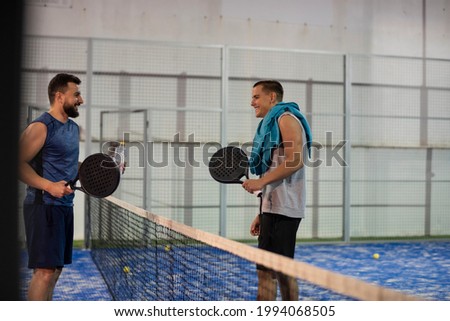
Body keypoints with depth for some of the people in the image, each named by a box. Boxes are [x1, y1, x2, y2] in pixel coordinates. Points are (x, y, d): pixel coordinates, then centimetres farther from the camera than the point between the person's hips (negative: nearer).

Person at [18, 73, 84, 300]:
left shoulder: (73, 128, 16)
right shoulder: (41, 127, -11)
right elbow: (19, 164, -16)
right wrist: (49, 186, -24)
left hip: (65, 206, 9)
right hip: (44, 206, -9)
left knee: (55, 270, 13)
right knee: (44, 271, -11)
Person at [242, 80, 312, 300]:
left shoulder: (286, 118, -5)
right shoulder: (270, 124, 23)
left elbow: (295, 160, -19)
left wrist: (261, 182, -18)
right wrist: (262, 214, 20)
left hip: (282, 208, -10)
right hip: (273, 207, 10)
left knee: (266, 270, -11)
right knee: (282, 270, 12)